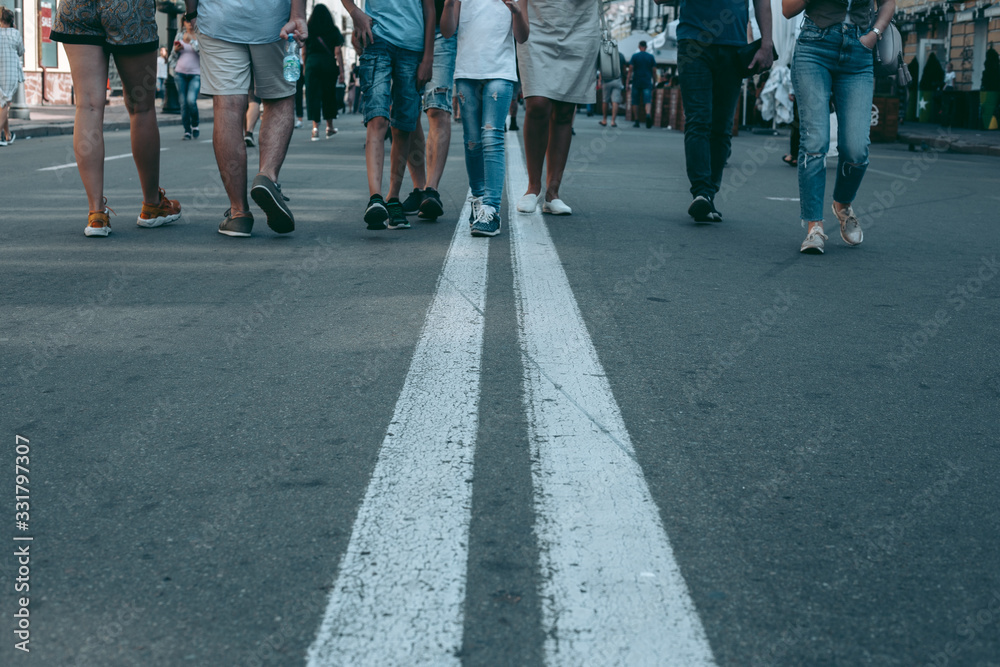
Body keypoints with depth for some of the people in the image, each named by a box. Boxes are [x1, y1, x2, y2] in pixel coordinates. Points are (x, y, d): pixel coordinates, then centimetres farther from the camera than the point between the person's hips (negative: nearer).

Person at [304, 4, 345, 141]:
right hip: (329, 63, 1)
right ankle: (329, 127, 23)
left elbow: (304, 50, 6)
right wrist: (341, 71, 1)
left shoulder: (308, 30, 5)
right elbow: (338, 51, 0)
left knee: (313, 94, -2)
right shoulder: (333, 30, 4)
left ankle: (315, 127, -15)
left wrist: (305, 66, 15)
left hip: (312, 63, -1)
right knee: (329, 94, 13)